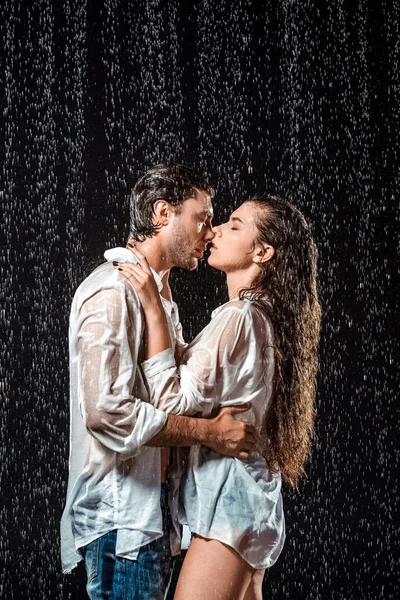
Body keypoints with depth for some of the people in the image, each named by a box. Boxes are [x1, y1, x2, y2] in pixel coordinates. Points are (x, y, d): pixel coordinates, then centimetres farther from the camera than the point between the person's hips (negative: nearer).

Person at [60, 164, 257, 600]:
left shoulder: (160, 294, 18)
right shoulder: (111, 291, -16)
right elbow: (105, 410, -26)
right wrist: (207, 432, -20)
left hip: (154, 508, 10)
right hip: (120, 514, -10)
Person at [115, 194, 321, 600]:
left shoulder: (237, 318, -19)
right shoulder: (264, 317, 11)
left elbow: (173, 401, -20)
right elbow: (192, 372, 18)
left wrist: (153, 307, -20)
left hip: (229, 502, -10)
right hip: (250, 500, 10)